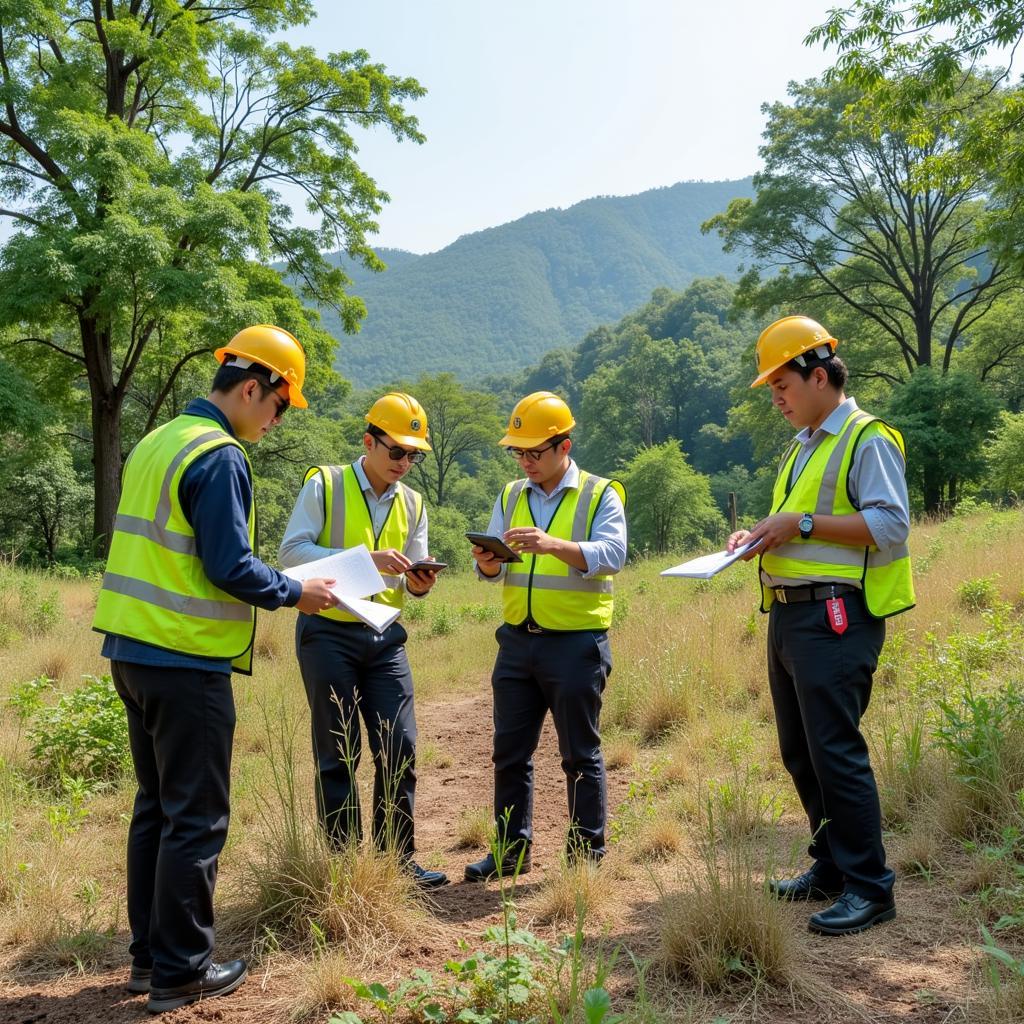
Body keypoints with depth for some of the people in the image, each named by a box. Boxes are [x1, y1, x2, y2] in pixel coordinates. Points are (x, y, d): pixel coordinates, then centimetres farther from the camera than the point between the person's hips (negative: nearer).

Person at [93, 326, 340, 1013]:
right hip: (187, 660, -9)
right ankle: (181, 972, 11)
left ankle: (149, 955, 27)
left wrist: (273, 587, 19)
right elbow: (230, 567, -19)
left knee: (156, 806, 17)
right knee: (197, 819, 1)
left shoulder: (156, 443, 13)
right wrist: (295, 593, -4)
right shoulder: (220, 456, -16)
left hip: (133, 649, 9)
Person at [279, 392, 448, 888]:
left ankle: (397, 858, 15)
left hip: (384, 638, 5)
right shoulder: (324, 484, -4)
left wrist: (418, 582, -12)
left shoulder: (412, 504, 12)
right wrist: (364, 558, -23)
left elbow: (412, 579, 14)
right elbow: (291, 551, -13)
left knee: (399, 748, 1)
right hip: (328, 633, -4)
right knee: (339, 754, 3)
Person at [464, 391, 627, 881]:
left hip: (576, 643, -5)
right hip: (517, 640, 5)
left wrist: (552, 544, -31)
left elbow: (611, 554, -18)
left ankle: (586, 853, 17)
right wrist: (487, 561, -15)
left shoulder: (600, 495, -2)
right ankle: (511, 849, 23)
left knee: (580, 754, 5)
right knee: (509, 751, 10)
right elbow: (495, 570, 9)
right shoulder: (511, 497, 12)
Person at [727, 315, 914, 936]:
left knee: (835, 752, -9)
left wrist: (802, 524, -19)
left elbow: (890, 525, -19)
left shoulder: (867, 439, -8)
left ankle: (870, 888, 3)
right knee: (801, 752, 14)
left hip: (836, 618, -10)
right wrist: (763, 536, 11)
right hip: (788, 614, 10)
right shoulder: (804, 447, 21)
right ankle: (831, 867, 27)